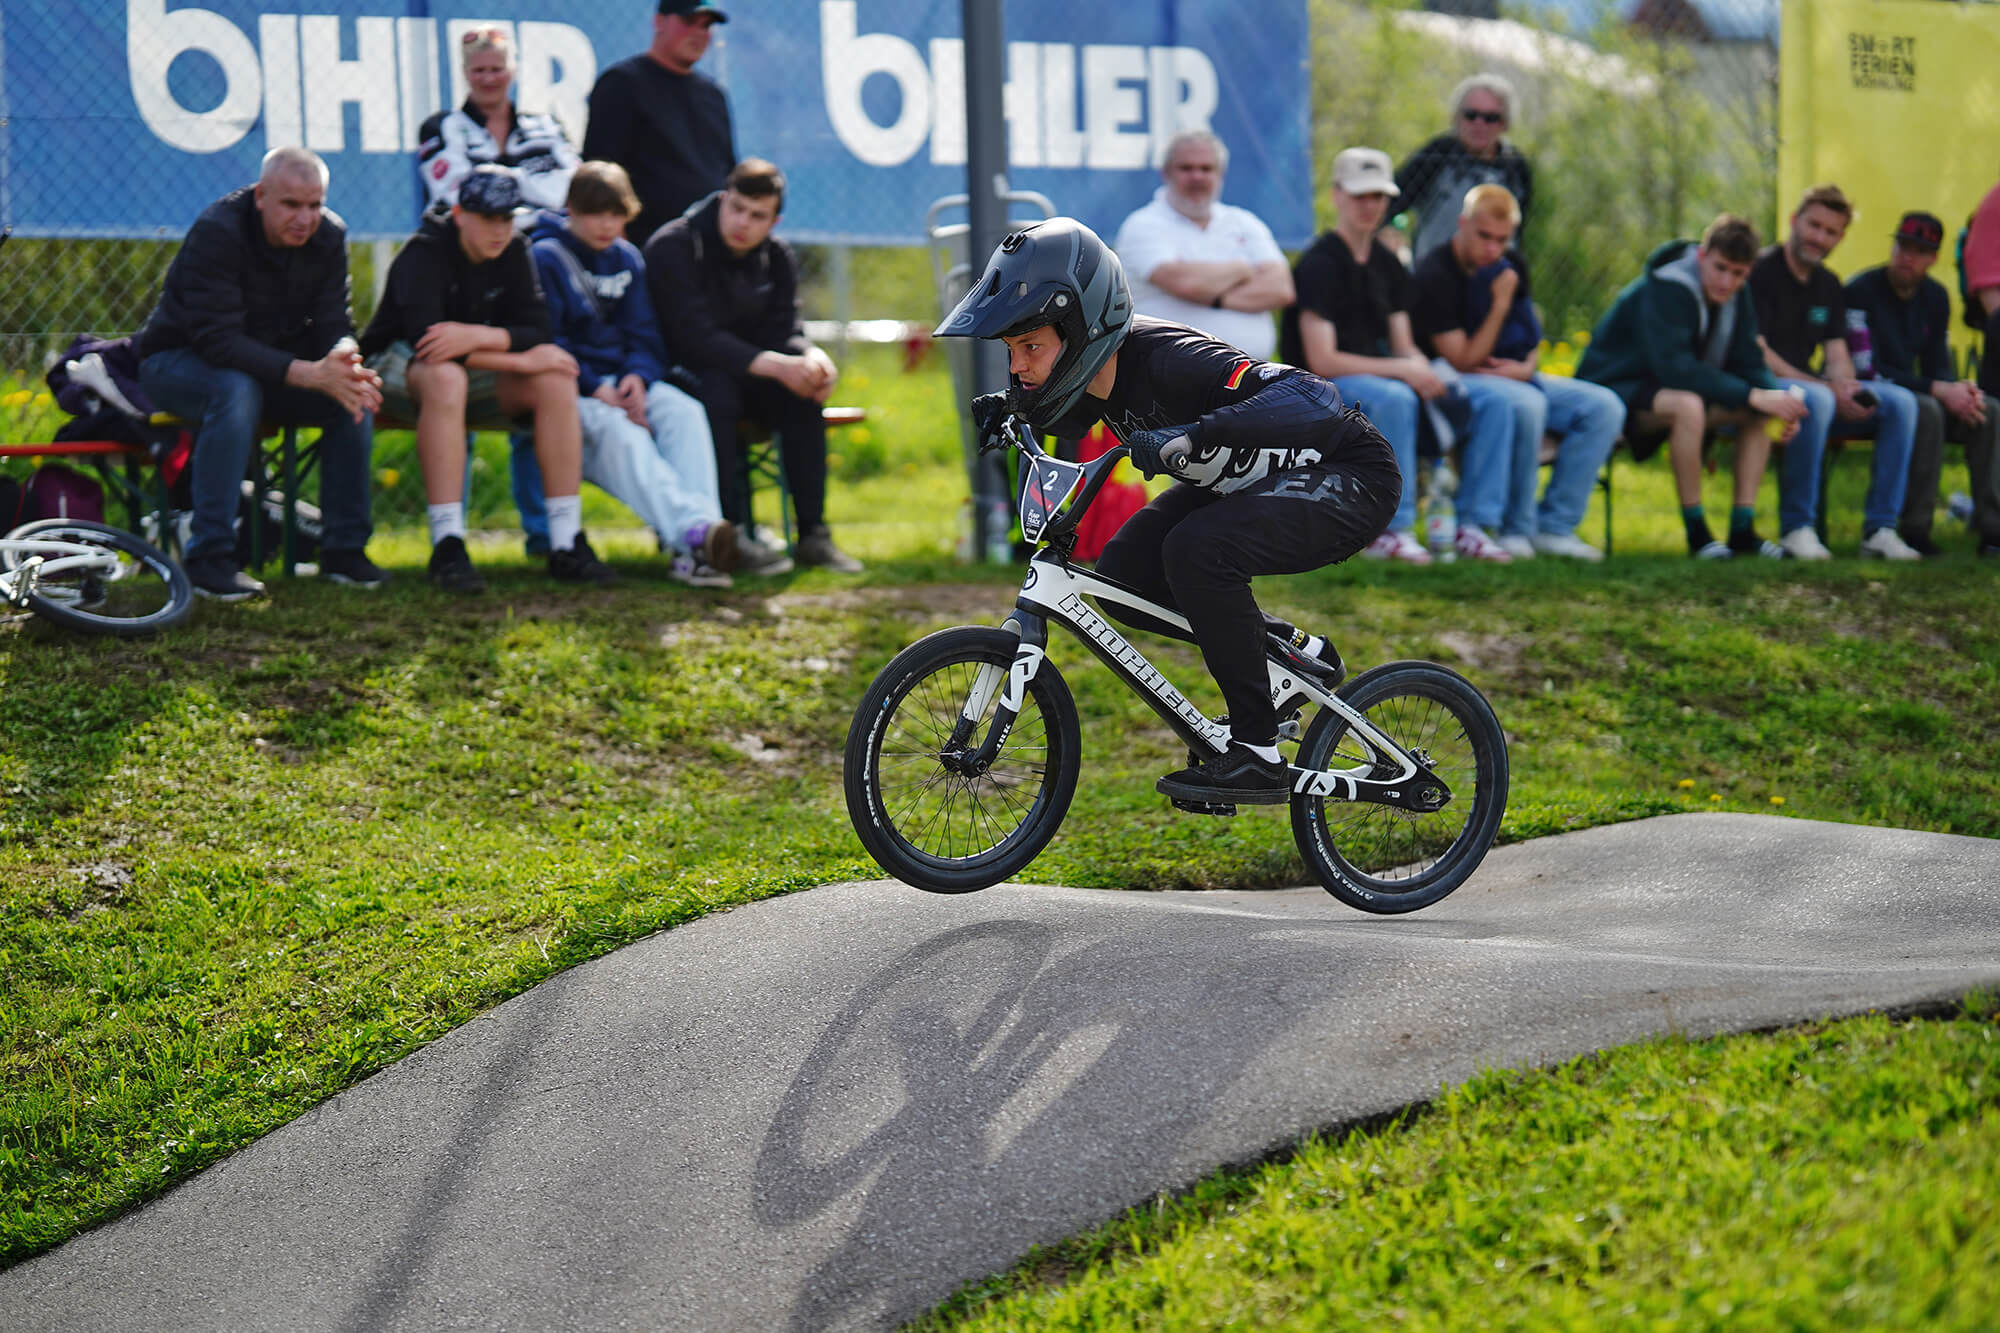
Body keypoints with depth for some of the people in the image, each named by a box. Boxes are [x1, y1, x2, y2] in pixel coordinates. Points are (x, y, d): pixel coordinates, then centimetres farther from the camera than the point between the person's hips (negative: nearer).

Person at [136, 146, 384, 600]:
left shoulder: (329, 236, -8)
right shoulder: (216, 233, -27)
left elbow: (332, 324, -10)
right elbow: (219, 341, -34)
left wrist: (343, 361, -36)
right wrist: (310, 373, -44)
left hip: (270, 361, 5)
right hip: (181, 357, -5)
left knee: (356, 395, -20)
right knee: (236, 391, -38)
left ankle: (344, 549, -11)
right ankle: (210, 558, -33)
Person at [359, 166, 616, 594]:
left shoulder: (513, 253, 0)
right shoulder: (425, 252, -18)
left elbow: (536, 332, -11)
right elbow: (424, 335, -32)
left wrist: (480, 336, -31)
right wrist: (521, 360, -30)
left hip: (477, 374, 6)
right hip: (399, 367, -6)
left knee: (556, 380, -19)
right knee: (445, 376, -40)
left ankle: (566, 544, -22)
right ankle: (447, 546, -44)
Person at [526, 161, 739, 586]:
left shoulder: (627, 259, 16)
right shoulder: (546, 258, -3)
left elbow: (643, 335, 14)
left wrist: (638, 376, -9)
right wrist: (595, 390, -19)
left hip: (622, 380, 5)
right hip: (571, 390, -5)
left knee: (684, 411, -24)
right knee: (616, 428, -36)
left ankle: (692, 545, -41)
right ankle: (688, 527, -54)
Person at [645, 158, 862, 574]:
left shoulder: (776, 258, 4)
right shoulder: (673, 248, -17)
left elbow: (783, 332, -5)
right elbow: (696, 338, -26)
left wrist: (813, 358, -31)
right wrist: (775, 365, -35)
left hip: (745, 373, 6)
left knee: (803, 391, -21)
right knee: (717, 391, -36)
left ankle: (813, 534, -19)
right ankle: (733, 534, -34)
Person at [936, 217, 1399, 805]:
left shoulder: (1166, 361, -32)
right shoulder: (1098, 367, -9)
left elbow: (1314, 399, -44)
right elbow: (1067, 413, 18)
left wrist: (1195, 435, -53)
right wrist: (1006, 406, -2)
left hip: (1352, 480, -9)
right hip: (1247, 482, 9)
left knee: (1197, 548, -31)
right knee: (1122, 576, -5)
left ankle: (1258, 753, -20)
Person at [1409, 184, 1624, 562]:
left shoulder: (1511, 266, 8)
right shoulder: (1433, 276, -16)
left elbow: (1531, 336, 19)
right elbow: (1463, 361, -16)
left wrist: (1526, 367, -5)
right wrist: (1500, 304, -21)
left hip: (1511, 378, 8)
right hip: (1449, 385, -8)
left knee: (1605, 407, -9)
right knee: (1523, 402, -39)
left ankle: (1553, 526, -10)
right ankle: (1517, 529, -26)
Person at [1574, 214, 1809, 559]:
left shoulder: (1737, 298, 2)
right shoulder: (1664, 289, -24)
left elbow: (1748, 366, 1)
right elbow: (1674, 368, -33)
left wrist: (1778, 401, -23)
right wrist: (1753, 395, -35)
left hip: (1669, 391, 8)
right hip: (1614, 392, -8)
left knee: (1762, 410, -9)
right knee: (1687, 405, -38)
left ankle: (1742, 529, -11)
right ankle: (1696, 531, -28)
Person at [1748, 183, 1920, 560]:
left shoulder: (1828, 285, 15)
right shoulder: (1761, 272, -9)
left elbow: (1838, 356, 11)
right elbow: (1755, 354, -17)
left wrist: (1846, 388, -16)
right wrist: (1828, 389, -22)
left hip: (1809, 386, 8)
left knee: (1901, 402, -10)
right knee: (1816, 400, -39)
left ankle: (1879, 530, -10)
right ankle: (1796, 528, -27)